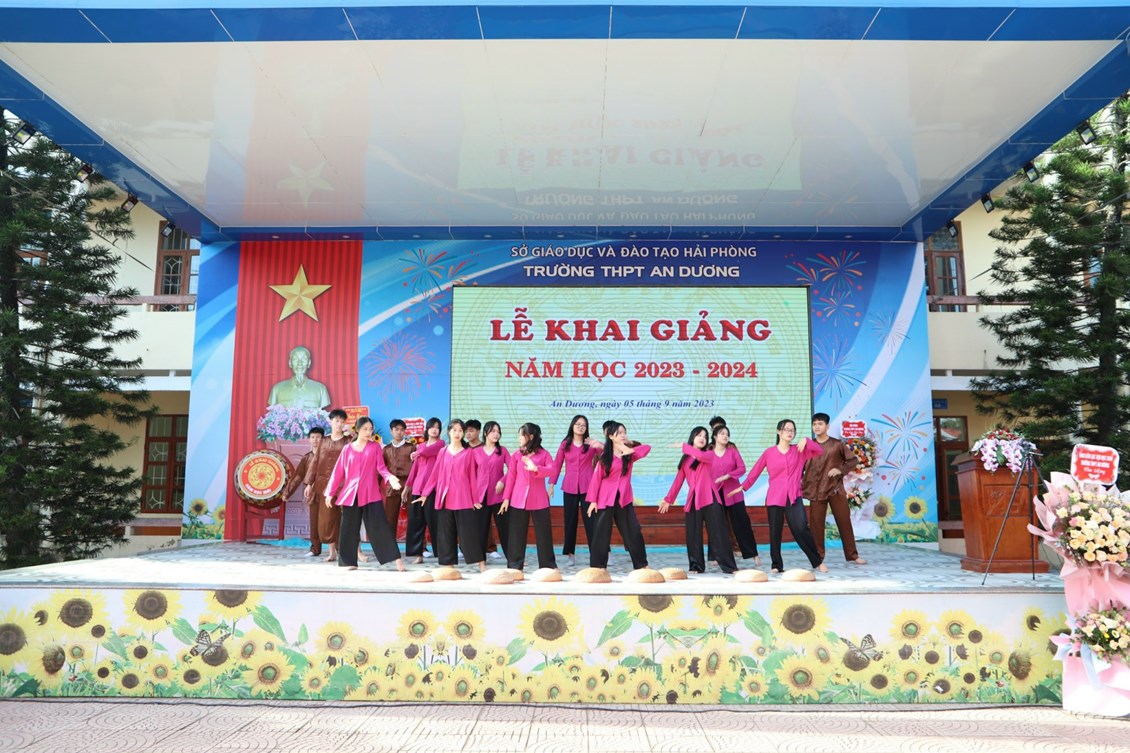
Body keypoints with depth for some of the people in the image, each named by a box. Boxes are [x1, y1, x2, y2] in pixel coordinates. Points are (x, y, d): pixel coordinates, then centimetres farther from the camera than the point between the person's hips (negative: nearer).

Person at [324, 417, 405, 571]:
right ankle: (350, 562, 16)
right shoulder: (348, 449, 7)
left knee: (380, 526, -7)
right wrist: (330, 493, 9)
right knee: (349, 529, 5)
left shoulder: (375, 446, 5)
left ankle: (396, 558, -5)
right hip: (351, 494, 2)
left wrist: (390, 478, -21)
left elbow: (381, 467, 0)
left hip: (371, 494, -2)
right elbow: (338, 472, 9)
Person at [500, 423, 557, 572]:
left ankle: (548, 565, 14)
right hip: (518, 500, 1)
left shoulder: (544, 454, 0)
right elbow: (511, 476, 5)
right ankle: (515, 565, 13)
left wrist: (536, 468, -33)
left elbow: (551, 469, -16)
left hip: (539, 500, -1)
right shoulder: (516, 454, 5)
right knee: (517, 533, 5)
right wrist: (506, 498, 2)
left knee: (543, 532, 4)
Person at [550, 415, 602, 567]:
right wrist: (551, 484, 2)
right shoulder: (565, 444, 7)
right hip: (569, 487, 2)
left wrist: (600, 446, -32)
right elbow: (556, 465, 8)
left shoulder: (590, 444, 2)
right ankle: (571, 554, 13)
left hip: (587, 487, -1)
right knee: (570, 521, 6)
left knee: (590, 520, -2)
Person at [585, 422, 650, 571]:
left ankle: (642, 565, 12)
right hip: (605, 499, -2)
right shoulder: (605, 456, -2)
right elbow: (596, 478, -4)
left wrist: (631, 450, -24)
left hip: (624, 498, 3)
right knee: (601, 533, 1)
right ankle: (598, 566, 9)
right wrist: (593, 500, -8)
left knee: (633, 531, 3)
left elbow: (647, 448, -8)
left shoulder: (629, 454, 5)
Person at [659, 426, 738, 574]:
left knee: (719, 533, -5)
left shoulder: (709, 454, 5)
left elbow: (701, 456, -20)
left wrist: (684, 446, -10)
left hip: (709, 499, -3)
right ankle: (696, 566, 11)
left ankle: (729, 566, -3)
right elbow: (678, 481, 14)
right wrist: (668, 499, 11)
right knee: (693, 536, 2)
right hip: (692, 501, 3)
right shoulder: (685, 459, 14)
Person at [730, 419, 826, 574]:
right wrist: (743, 487, 10)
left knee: (801, 530, -11)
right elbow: (755, 471, 9)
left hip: (794, 497, 0)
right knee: (775, 532, 3)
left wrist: (806, 440, -13)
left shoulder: (799, 450, 9)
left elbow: (819, 451, 0)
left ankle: (818, 561, 2)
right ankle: (777, 565, 13)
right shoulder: (769, 453, 4)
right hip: (774, 498, 0)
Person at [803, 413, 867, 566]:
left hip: (836, 489, -1)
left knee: (844, 521, 4)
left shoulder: (837, 444, 1)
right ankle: (818, 557, 12)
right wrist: (800, 487, -3)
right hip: (816, 490, 1)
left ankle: (852, 555, 14)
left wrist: (841, 470, -10)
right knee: (816, 524, 2)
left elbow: (853, 460, 5)